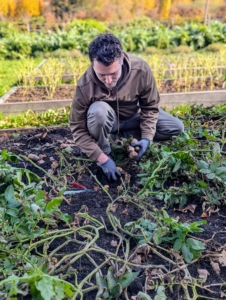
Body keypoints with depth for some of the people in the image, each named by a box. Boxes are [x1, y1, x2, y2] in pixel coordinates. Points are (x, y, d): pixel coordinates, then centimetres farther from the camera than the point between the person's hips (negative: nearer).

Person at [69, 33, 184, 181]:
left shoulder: (141, 69, -28)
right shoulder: (85, 85, -33)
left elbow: (150, 106, -13)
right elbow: (78, 128, -25)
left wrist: (146, 137, -24)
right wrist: (102, 158, -31)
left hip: (134, 116, 3)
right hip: (106, 121, -3)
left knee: (176, 128, -9)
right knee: (98, 110, -39)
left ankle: (123, 135, -1)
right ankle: (105, 150, -11)